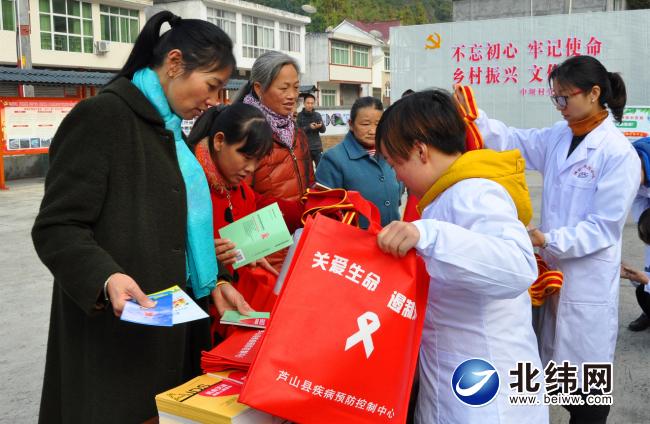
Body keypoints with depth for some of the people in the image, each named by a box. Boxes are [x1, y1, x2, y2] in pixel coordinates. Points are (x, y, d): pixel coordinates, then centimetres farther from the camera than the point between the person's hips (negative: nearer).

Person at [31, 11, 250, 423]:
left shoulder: (167, 128, 14)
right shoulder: (101, 116, -13)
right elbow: (56, 227, -17)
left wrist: (212, 282, 9)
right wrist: (107, 278, -33)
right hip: (117, 332, -8)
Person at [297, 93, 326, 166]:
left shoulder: (317, 115, 7)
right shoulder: (299, 116, 0)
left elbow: (323, 130, 3)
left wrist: (321, 126, -20)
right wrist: (308, 127, -22)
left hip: (317, 147, 2)